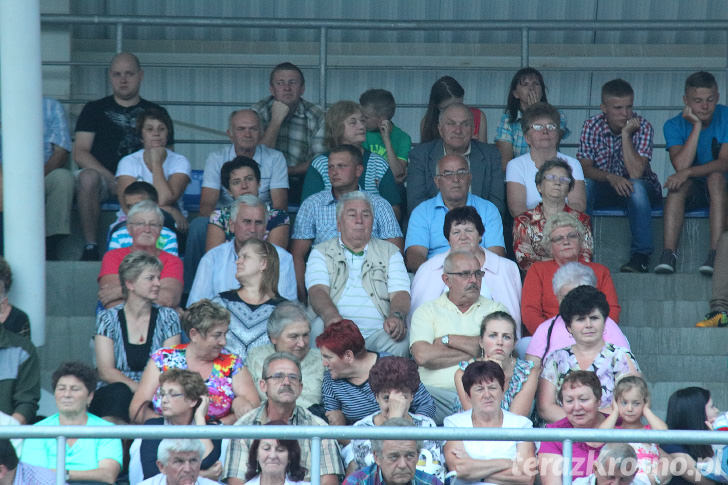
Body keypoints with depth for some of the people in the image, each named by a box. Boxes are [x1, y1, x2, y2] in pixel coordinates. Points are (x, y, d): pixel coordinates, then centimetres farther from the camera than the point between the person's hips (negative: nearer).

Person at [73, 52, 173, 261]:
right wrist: (112, 179, -12)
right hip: (102, 175, 0)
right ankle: (90, 246, -28)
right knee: (87, 177, -36)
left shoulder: (155, 113, 19)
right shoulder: (95, 109, 16)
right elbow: (80, 153, 5)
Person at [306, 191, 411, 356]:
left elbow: (400, 293, 7)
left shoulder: (390, 252, 21)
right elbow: (318, 290, -1)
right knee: (319, 328, -34)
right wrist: (331, 315, -26)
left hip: (376, 332, 0)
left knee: (400, 340, -33)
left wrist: (397, 317, -20)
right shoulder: (321, 252, 17)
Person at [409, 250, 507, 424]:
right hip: (438, 392, -1)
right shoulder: (427, 311, 15)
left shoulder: (495, 309, 19)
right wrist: (474, 352, -1)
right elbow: (422, 356, -5)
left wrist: (448, 339, 1)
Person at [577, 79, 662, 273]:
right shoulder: (592, 126, -9)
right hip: (604, 188, 2)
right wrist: (611, 177, -34)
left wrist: (625, 134, -29)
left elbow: (636, 173, -28)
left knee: (636, 187, -37)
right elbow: (585, 168, -15)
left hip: (642, 190, -2)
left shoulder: (643, 127, -17)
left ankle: (641, 256, -31)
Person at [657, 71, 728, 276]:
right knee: (679, 182, -32)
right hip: (691, 191, 1)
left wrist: (688, 172, -32)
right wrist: (697, 126, -21)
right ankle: (668, 253, -42)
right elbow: (681, 165, -21)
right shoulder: (674, 126, -5)